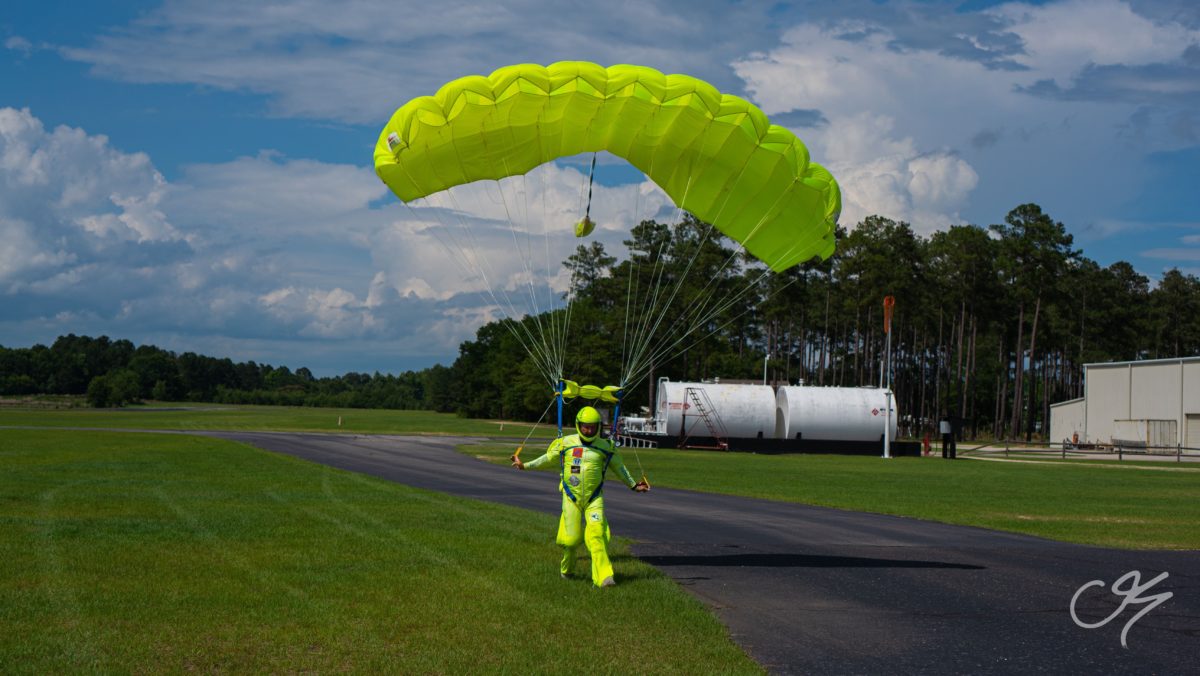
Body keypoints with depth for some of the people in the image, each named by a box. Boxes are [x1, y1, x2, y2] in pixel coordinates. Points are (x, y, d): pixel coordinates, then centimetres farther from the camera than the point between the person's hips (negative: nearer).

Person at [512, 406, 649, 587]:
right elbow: (548, 457, 16)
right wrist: (525, 465, 17)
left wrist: (633, 485, 26)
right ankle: (566, 570, 29)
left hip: (594, 498, 0)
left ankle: (603, 577, -22)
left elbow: (618, 466, 18)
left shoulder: (605, 447, 3)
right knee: (571, 538, -1)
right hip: (571, 496, 0)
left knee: (597, 534, -17)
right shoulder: (566, 443, 1)